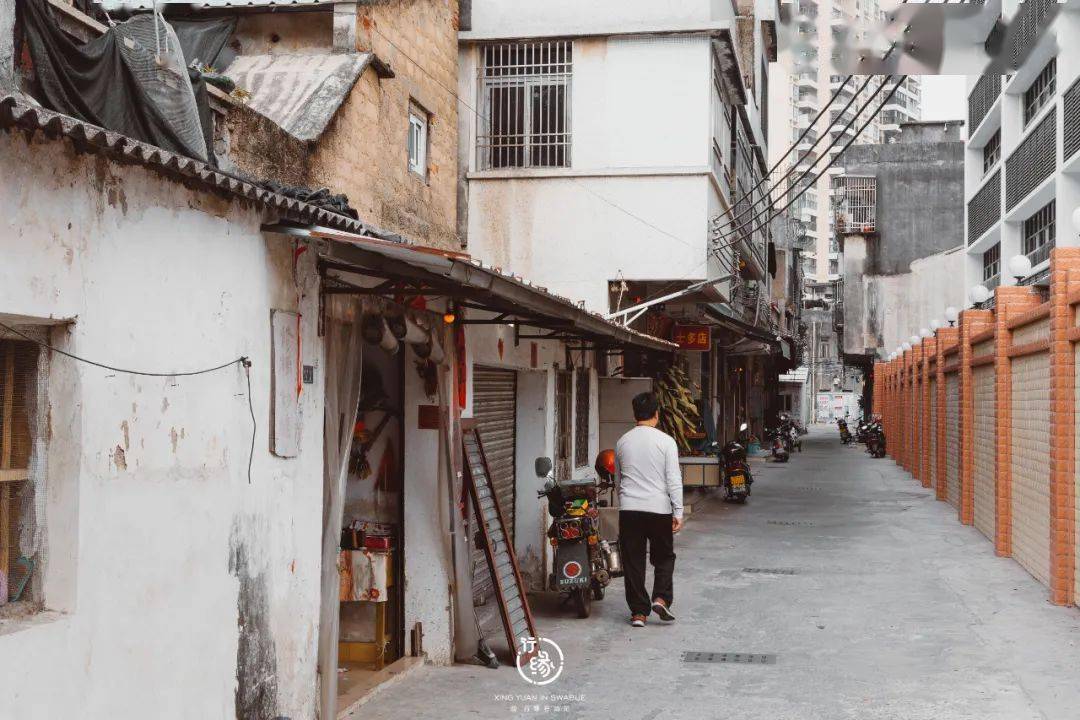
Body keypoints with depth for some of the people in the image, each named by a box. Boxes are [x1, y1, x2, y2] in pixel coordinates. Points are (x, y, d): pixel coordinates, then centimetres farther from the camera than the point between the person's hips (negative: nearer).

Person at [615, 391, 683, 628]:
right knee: (664, 557, 15)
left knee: (633, 561, 6)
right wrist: (678, 512, -6)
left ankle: (638, 612, 7)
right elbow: (674, 479, -9)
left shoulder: (622, 442, 6)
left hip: (629, 509, 2)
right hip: (659, 509, -2)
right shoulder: (666, 441, -5)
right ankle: (661, 598, -3)